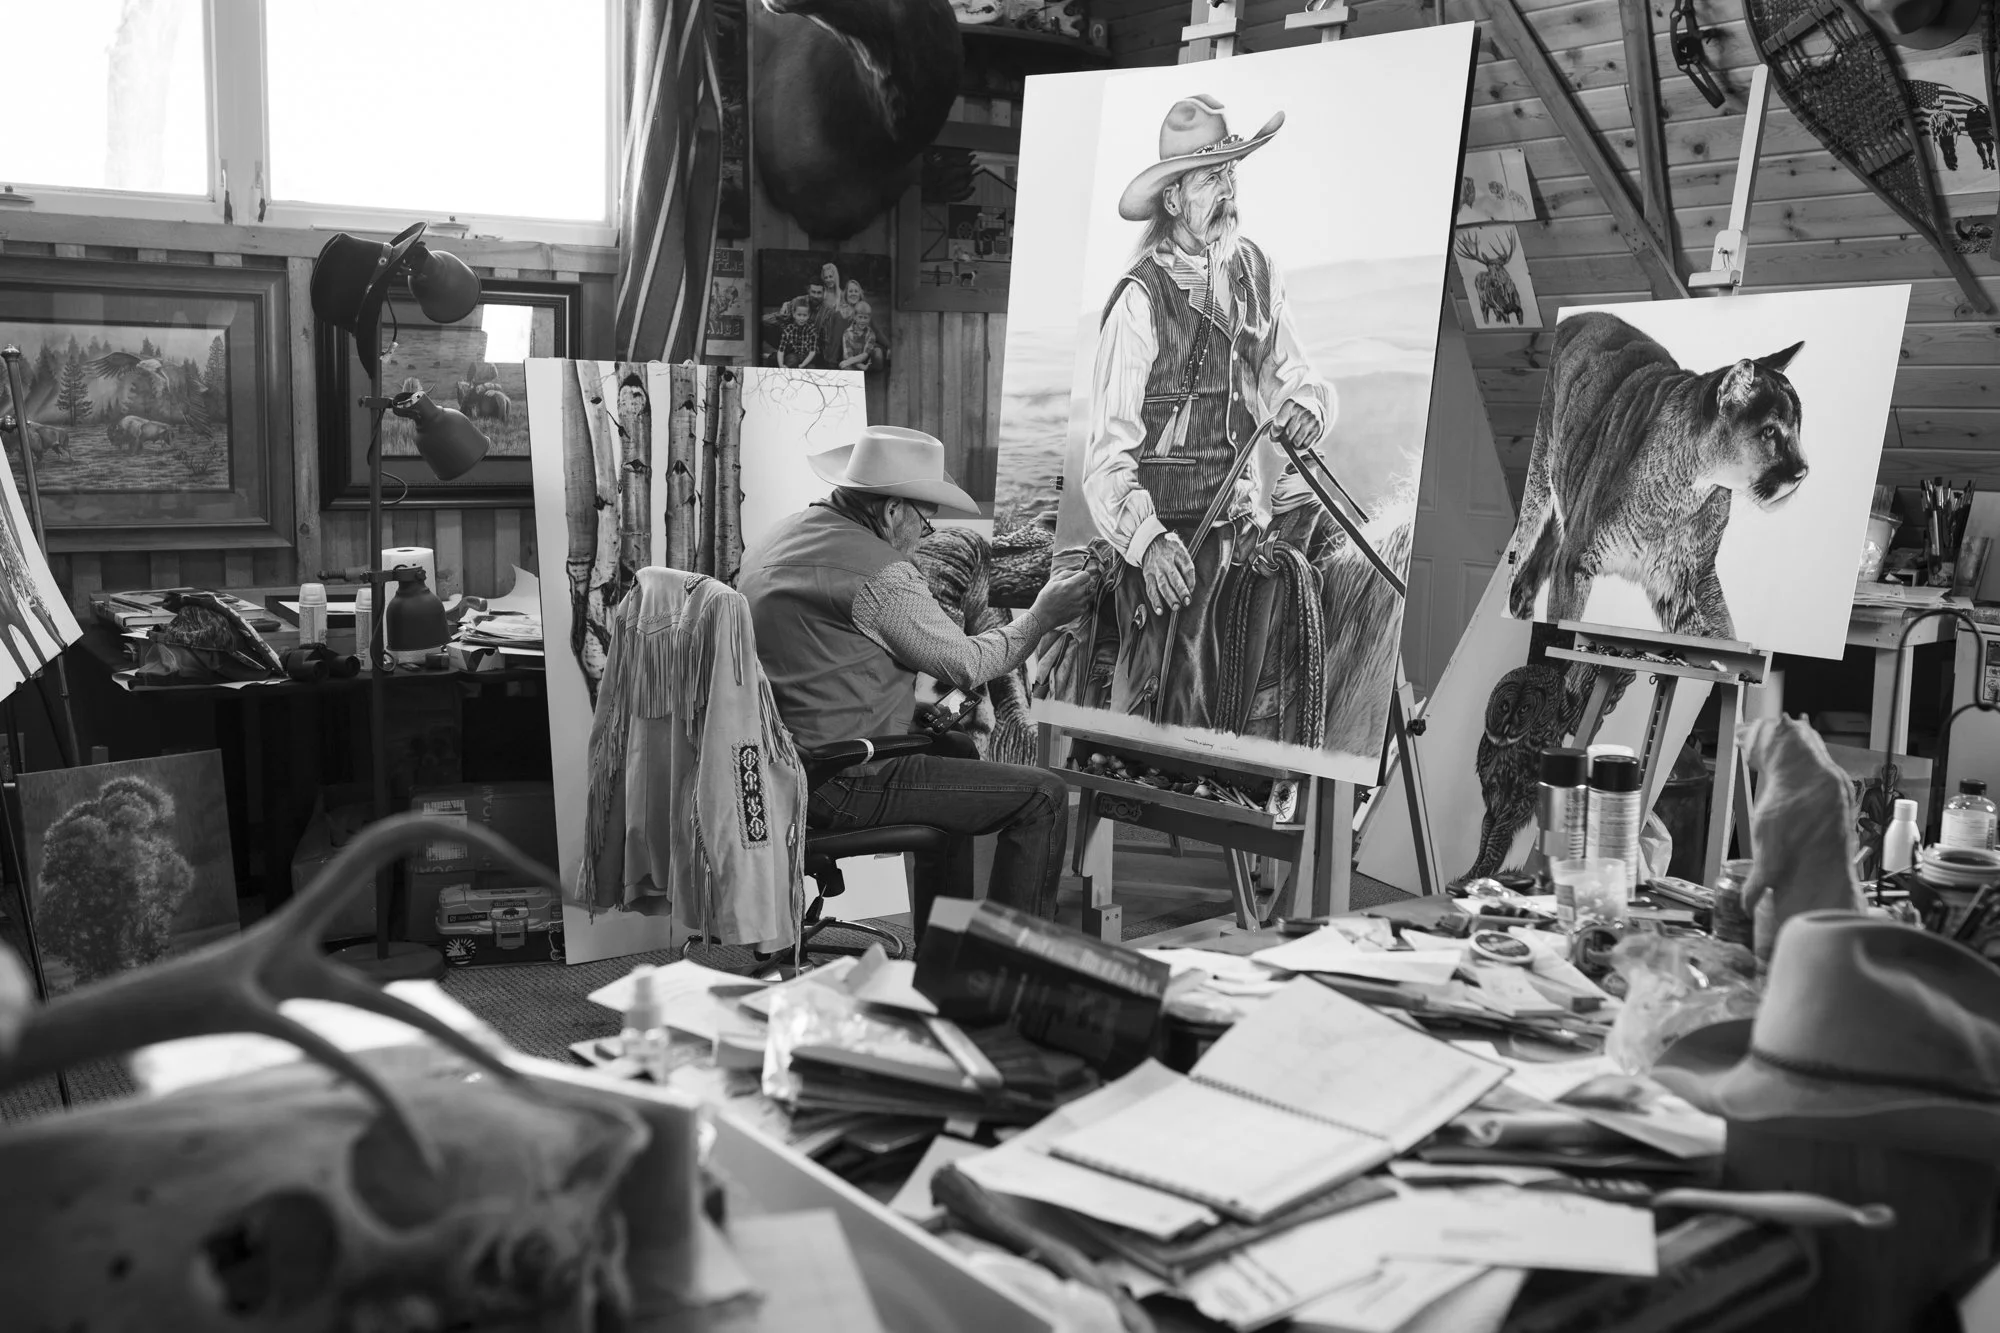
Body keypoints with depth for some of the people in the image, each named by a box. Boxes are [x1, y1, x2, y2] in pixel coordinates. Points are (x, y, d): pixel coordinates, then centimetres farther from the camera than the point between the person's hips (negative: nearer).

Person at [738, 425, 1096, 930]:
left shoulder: (782, 537, 12)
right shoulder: (879, 574, -18)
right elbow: (966, 664, -9)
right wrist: (1040, 617, 6)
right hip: (839, 784, -10)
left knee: (954, 750, 33)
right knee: (1043, 797, -7)